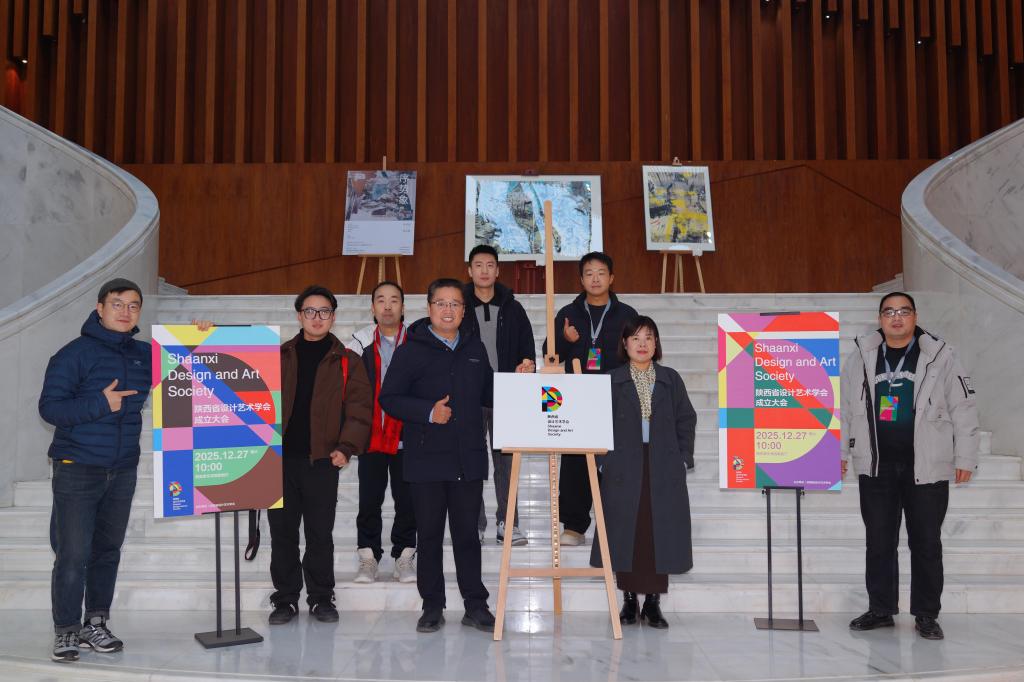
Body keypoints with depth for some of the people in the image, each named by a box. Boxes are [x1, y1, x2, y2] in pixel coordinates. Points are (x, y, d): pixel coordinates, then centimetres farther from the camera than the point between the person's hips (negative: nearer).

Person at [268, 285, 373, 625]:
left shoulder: (347, 361, 3)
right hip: (279, 457, 2)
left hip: (321, 459, -2)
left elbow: (359, 409, -2)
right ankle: (285, 598, 19)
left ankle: (321, 598, 19)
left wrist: (346, 447, -13)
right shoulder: (279, 356, 10)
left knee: (320, 533, 5)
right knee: (282, 531, 7)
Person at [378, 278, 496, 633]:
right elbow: (389, 398, -5)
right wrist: (428, 412, -18)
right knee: (429, 534, 6)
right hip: (426, 459, -3)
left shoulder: (475, 348, 12)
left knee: (468, 532, 8)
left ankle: (475, 604, 17)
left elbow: (488, 394, 21)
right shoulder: (412, 350, -2)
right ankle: (432, 606, 17)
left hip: (469, 458, 3)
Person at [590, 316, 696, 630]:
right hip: (623, 469, -1)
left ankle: (653, 602, 12)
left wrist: (684, 458, 2)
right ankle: (629, 601, 13)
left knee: (660, 532, 1)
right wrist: (604, 460, -4)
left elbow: (686, 419, 10)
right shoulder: (611, 381, 6)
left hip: (663, 468, 1)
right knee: (626, 533, 1)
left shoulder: (670, 379, 10)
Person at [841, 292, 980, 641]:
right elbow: (844, 408, 12)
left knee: (926, 542, 6)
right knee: (879, 541, 8)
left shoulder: (940, 356, -1)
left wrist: (965, 457, -2)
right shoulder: (860, 358, 6)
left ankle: (926, 615, 17)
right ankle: (881, 609, 20)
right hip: (876, 467, 2)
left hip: (927, 467, -2)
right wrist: (840, 451, 12)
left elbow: (963, 409, 0)